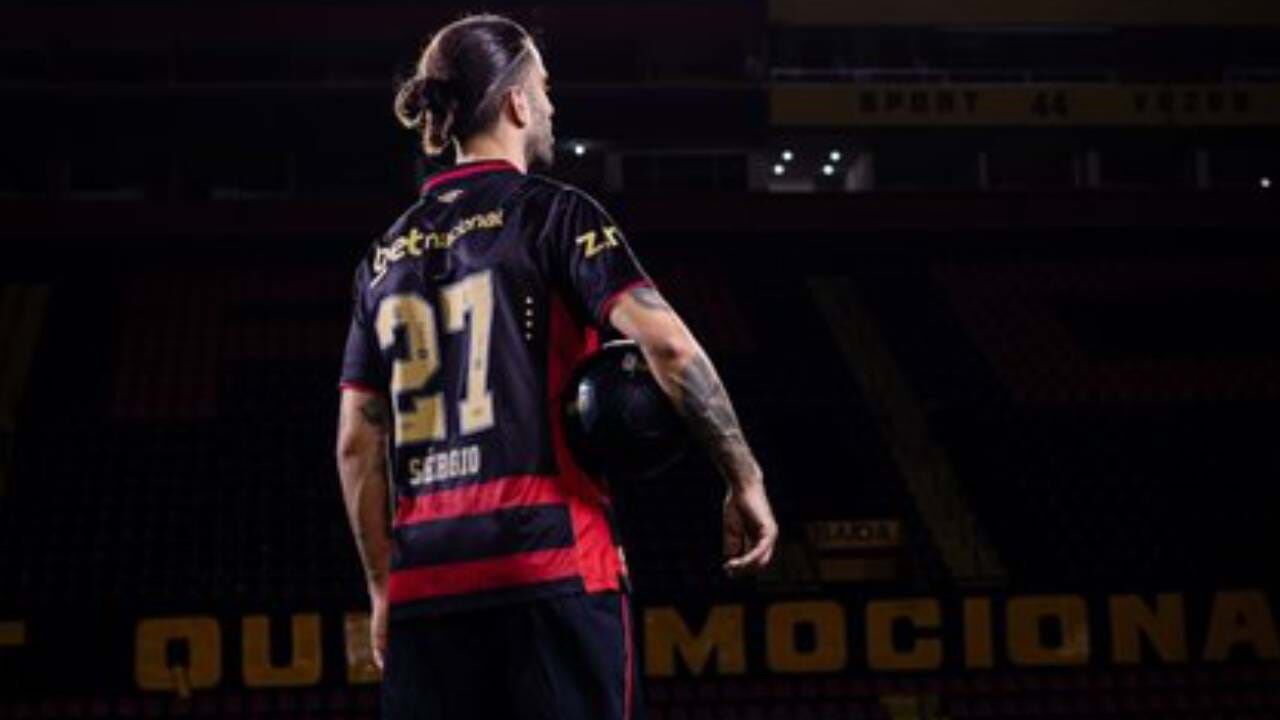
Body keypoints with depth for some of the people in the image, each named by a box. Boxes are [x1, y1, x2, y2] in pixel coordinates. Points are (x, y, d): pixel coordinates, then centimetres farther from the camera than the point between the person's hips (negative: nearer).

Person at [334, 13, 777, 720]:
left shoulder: (388, 252, 15)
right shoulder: (551, 213, 0)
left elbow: (357, 444, 14)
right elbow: (666, 343, -14)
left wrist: (384, 587, 19)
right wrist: (745, 480, -5)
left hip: (425, 585, 5)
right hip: (550, 561, -5)